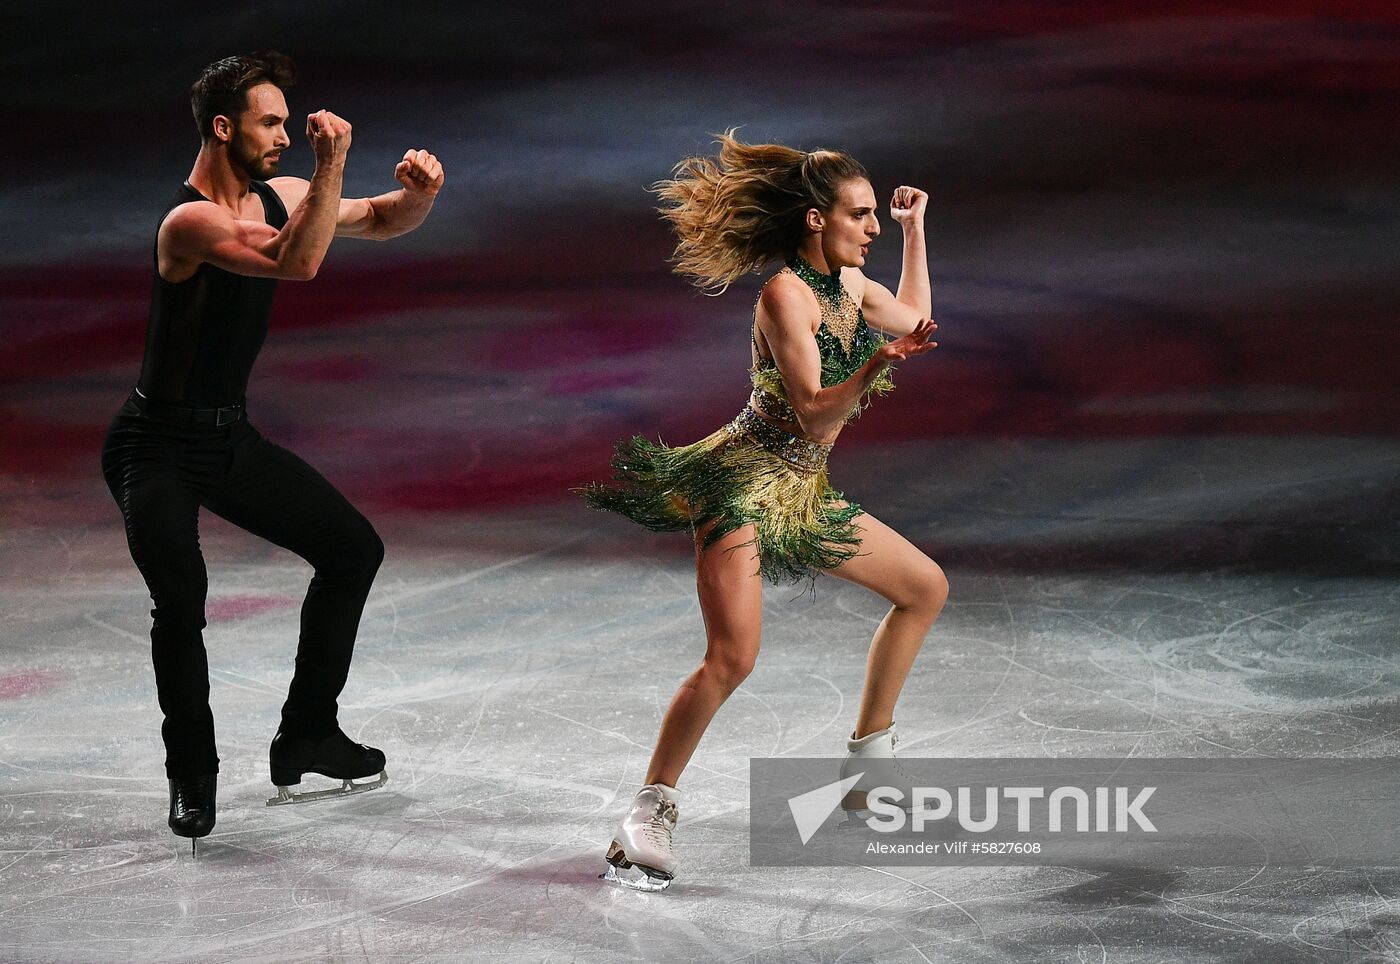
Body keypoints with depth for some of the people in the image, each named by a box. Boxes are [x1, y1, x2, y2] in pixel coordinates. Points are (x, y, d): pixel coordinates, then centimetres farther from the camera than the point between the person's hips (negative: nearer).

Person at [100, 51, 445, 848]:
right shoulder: (190, 222, -24)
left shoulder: (276, 196, 1)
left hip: (232, 437, 8)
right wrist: (333, 163, -38)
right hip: (158, 447, -8)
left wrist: (417, 192, -10)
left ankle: (307, 738, 20)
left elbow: (381, 223, 12)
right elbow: (298, 264, -39)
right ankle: (193, 775, -5)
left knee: (354, 547, 10)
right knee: (182, 595, -27)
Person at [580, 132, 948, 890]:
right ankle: (649, 815, -17)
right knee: (733, 656, -24)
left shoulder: (847, 282, 10)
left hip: (801, 489, 9)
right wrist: (877, 364, -37)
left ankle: (868, 755, 23)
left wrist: (915, 230, 24)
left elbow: (914, 321, 29)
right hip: (745, 480, -9)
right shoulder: (785, 293, -16)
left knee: (926, 587, 16)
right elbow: (814, 414, -22)